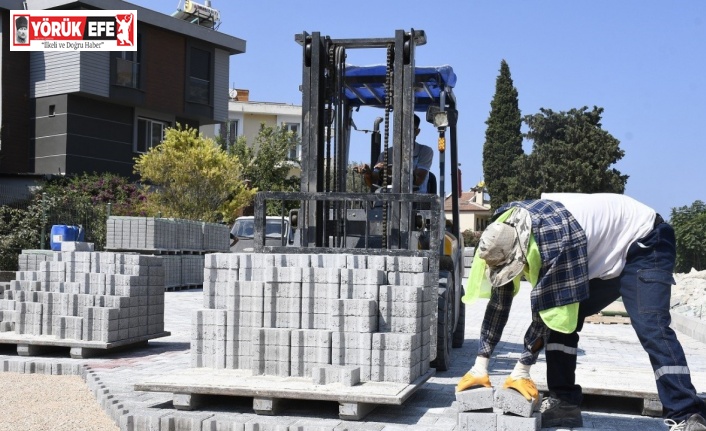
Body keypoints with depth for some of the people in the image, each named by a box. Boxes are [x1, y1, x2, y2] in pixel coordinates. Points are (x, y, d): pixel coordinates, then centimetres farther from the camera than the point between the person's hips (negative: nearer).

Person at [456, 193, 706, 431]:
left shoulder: (556, 238, -38)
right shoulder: (507, 234, -12)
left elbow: (547, 308, -32)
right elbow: (499, 299, -6)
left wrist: (522, 370, -24)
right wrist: (480, 366, -6)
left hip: (645, 243, -8)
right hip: (606, 256, 8)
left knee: (651, 328, -25)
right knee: (561, 319, -1)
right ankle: (564, 402, 3)